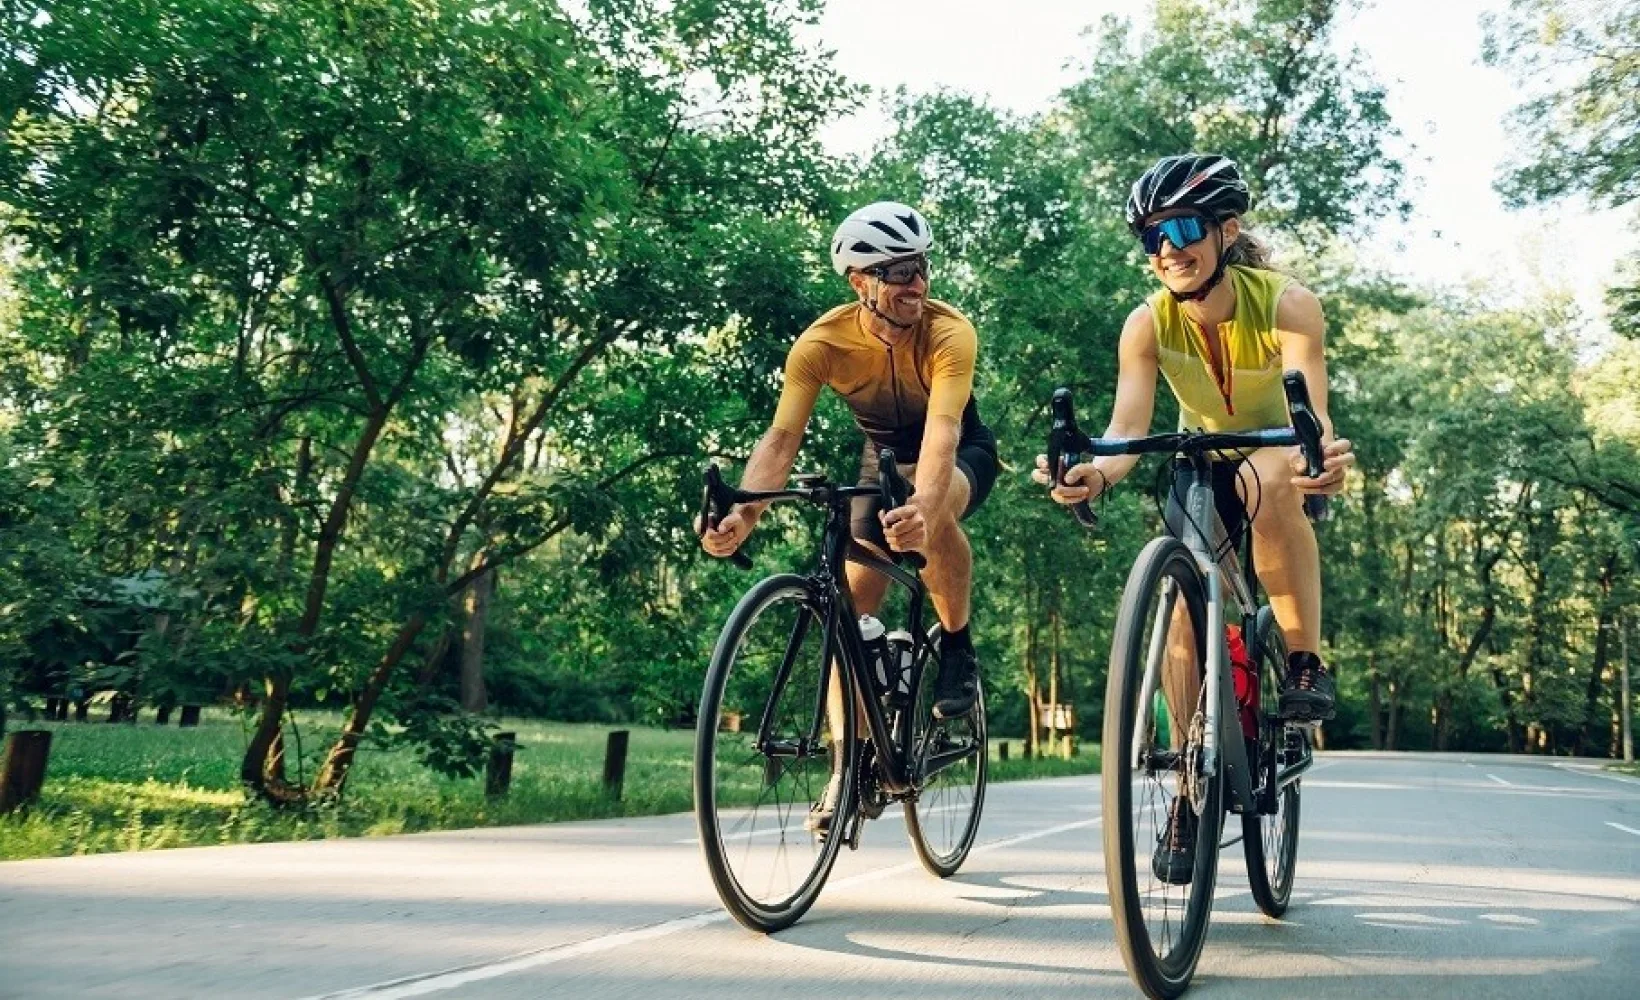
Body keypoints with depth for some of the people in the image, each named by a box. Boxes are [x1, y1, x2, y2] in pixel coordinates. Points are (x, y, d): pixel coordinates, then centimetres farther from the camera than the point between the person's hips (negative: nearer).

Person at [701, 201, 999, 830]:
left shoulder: (950, 333, -31)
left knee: (935, 514, -39)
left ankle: (957, 647, -12)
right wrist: (743, 514, -50)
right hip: (882, 457, 3)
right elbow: (782, 436, -32)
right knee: (852, 605, -8)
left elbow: (942, 431, -46)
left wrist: (921, 507, -66)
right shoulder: (823, 342, -25)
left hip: (960, 454, -3)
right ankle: (850, 766, 5)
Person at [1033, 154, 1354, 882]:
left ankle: (1306, 660, -21)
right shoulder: (1148, 325, -19)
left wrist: (1324, 453, -63)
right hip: (1202, 462, 3)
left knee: (1268, 481, -39)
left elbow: (1311, 408, -39)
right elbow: (1127, 429, -30)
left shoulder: (1286, 304, -26)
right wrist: (1094, 473, -53)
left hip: (1280, 456, -3)